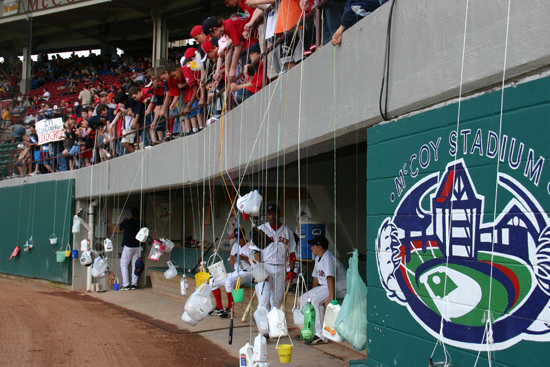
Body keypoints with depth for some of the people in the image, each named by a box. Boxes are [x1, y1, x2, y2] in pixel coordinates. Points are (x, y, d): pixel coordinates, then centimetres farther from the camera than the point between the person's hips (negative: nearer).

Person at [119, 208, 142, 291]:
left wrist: (124, 220, 31)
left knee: (124, 265, 4)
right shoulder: (140, 223, -1)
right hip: (137, 247, 4)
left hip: (128, 247, -4)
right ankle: (134, 284, 8)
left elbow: (120, 227, 9)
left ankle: (126, 285, -3)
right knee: (135, 265, 10)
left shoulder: (127, 222, -10)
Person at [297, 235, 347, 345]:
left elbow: (330, 279, -30)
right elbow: (316, 277, 19)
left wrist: (331, 299, -35)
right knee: (303, 299, 6)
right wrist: (311, 294, 21)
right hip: (324, 286, 10)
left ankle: (321, 336, -24)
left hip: (339, 288, -10)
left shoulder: (328, 258, -21)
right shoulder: (318, 258, 12)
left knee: (316, 301, -30)